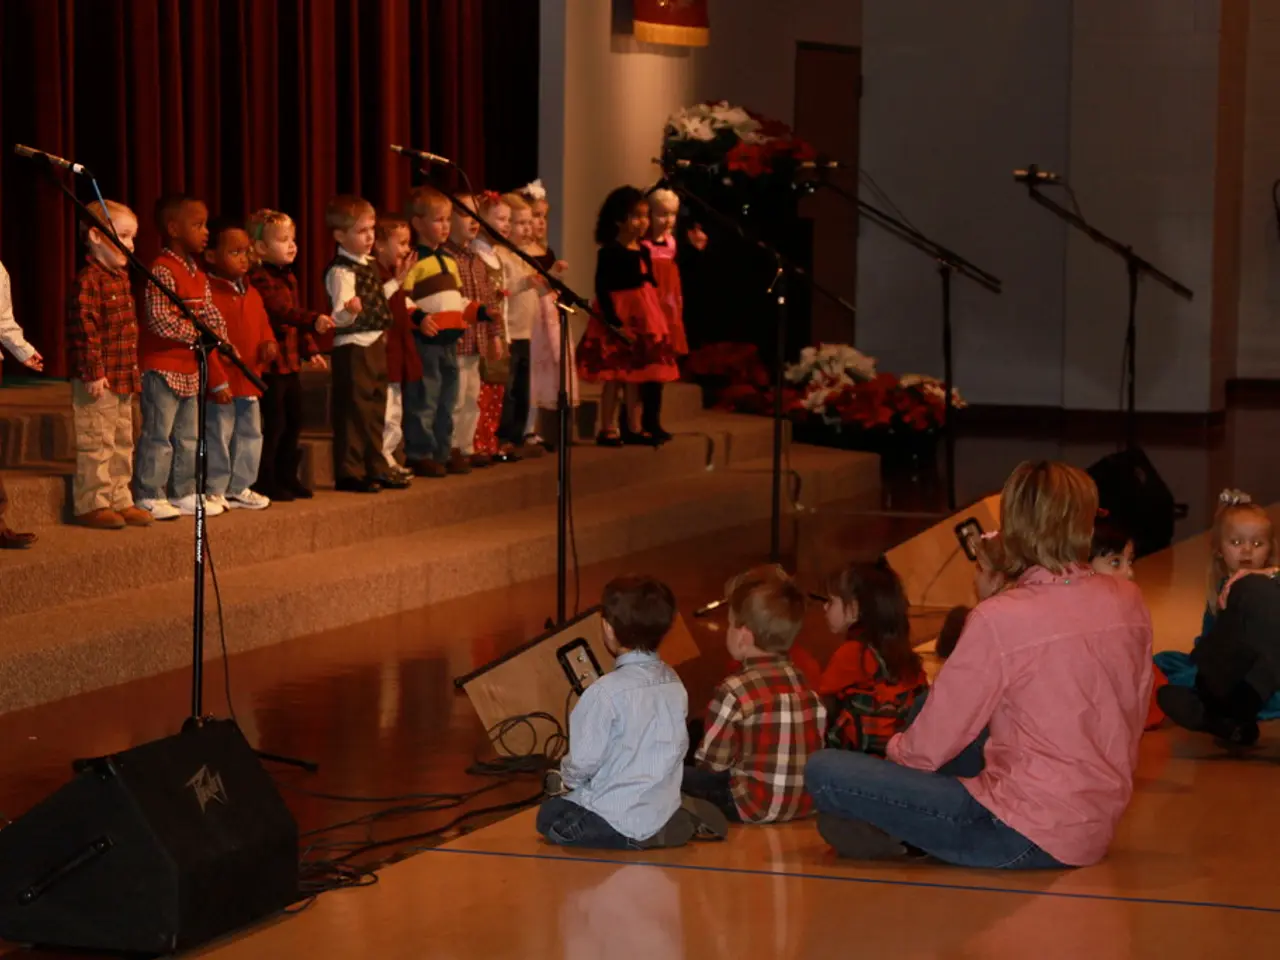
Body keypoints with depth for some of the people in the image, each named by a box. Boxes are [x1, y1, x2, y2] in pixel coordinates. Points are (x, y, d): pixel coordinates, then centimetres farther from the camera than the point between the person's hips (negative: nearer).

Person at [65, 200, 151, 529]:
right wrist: (94, 372, -23)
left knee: (122, 443, 15)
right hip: (98, 379, -10)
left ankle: (119, 501, 23)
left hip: (123, 378, 10)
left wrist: (133, 371, 21)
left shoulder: (121, 277, 15)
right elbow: (85, 329, -21)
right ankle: (91, 505, 2)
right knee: (97, 443, -4)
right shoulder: (88, 281, -16)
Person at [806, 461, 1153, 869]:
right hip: (1097, 831, 7)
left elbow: (930, 746, -9)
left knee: (824, 773, -6)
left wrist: (896, 750, 13)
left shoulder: (999, 620, -18)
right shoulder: (1129, 602, -2)